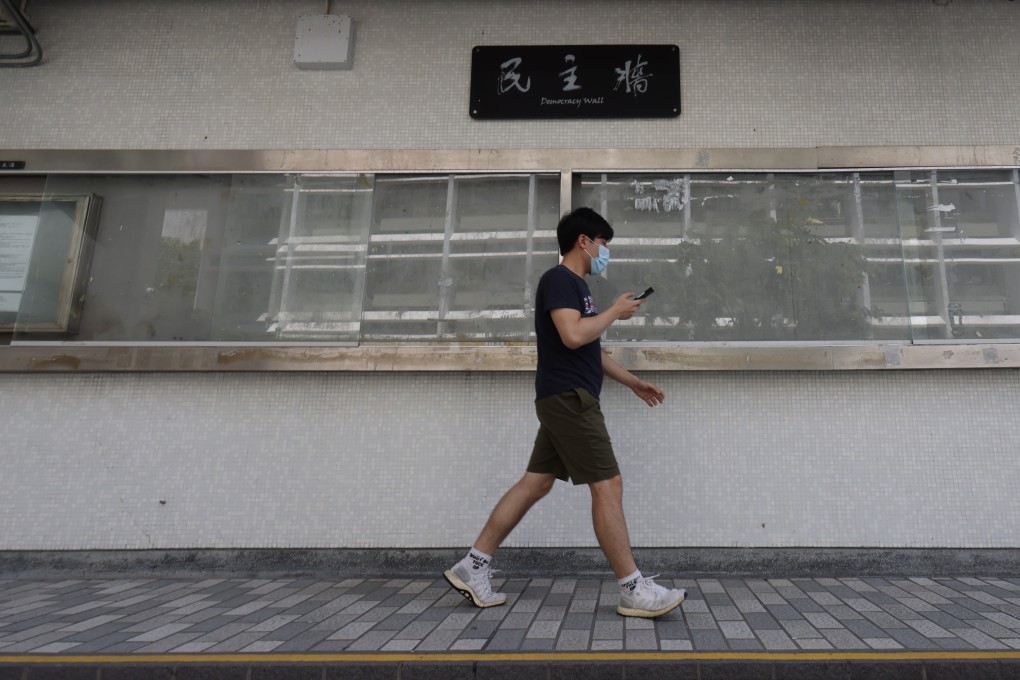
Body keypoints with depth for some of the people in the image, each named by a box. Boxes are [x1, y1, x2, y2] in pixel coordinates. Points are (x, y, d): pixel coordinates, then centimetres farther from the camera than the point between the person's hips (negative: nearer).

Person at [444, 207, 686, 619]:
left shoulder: (576, 286, 21)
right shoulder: (558, 279, -10)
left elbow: (591, 350, 27)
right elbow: (573, 336, -24)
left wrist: (633, 382, 27)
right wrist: (615, 311, -9)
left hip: (565, 400, 10)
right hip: (567, 398, -10)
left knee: (536, 483, 9)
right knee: (608, 485, -8)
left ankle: (473, 566, 14)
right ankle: (633, 591, 0)